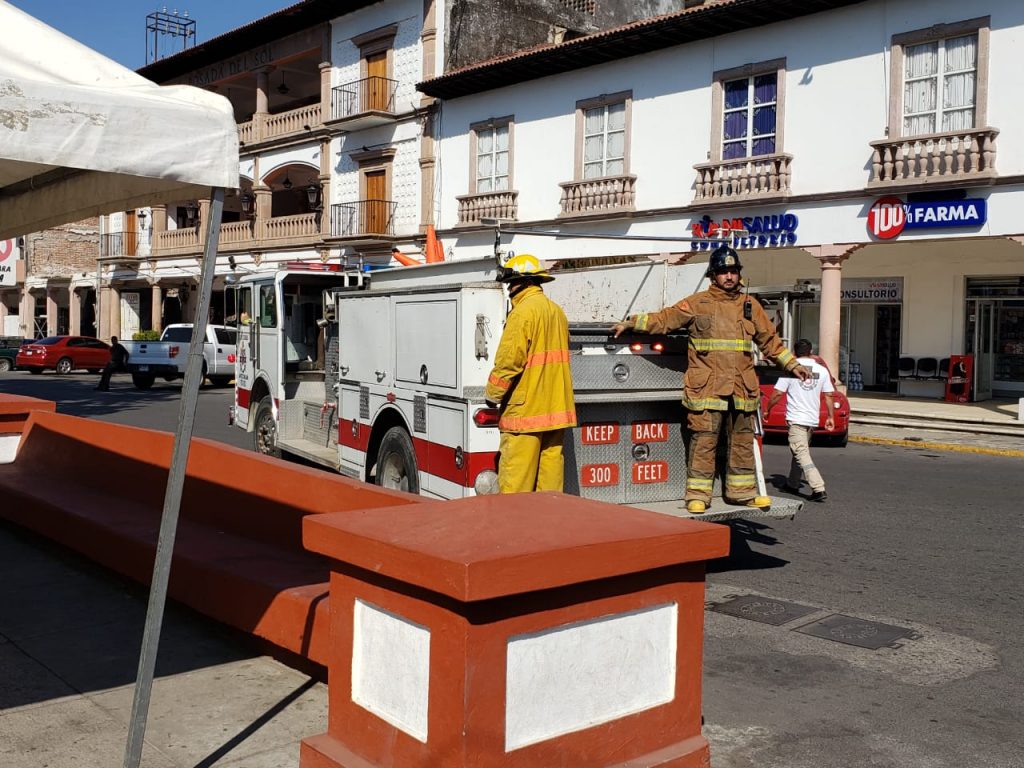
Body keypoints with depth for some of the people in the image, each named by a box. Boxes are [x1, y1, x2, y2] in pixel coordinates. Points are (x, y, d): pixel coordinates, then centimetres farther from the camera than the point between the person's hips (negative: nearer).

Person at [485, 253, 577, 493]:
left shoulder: (523, 312, -12)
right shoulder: (556, 311, 16)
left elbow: (509, 361, -16)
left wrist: (492, 395, -4)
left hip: (525, 409, -9)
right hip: (556, 408, 9)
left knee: (515, 476, -5)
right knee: (550, 464, 10)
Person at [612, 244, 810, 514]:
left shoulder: (750, 306, 14)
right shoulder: (697, 303, 3)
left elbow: (769, 339, 21)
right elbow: (663, 319, 3)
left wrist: (792, 364, 20)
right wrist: (630, 323, -4)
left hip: (742, 388, 4)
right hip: (706, 388, -4)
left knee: (743, 442, 10)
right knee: (703, 442, -5)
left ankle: (741, 491, 22)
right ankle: (698, 495, 3)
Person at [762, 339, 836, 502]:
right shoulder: (822, 370, 7)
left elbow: (777, 394, -8)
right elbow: (828, 396, 7)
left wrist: (766, 410, 4)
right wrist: (831, 417, 14)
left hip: (796, 418, -6)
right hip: (813, 419, 6)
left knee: (802, 454, -10)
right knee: (800, 451, 21)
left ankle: (818, 489, -21)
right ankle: (793, 484, 30)